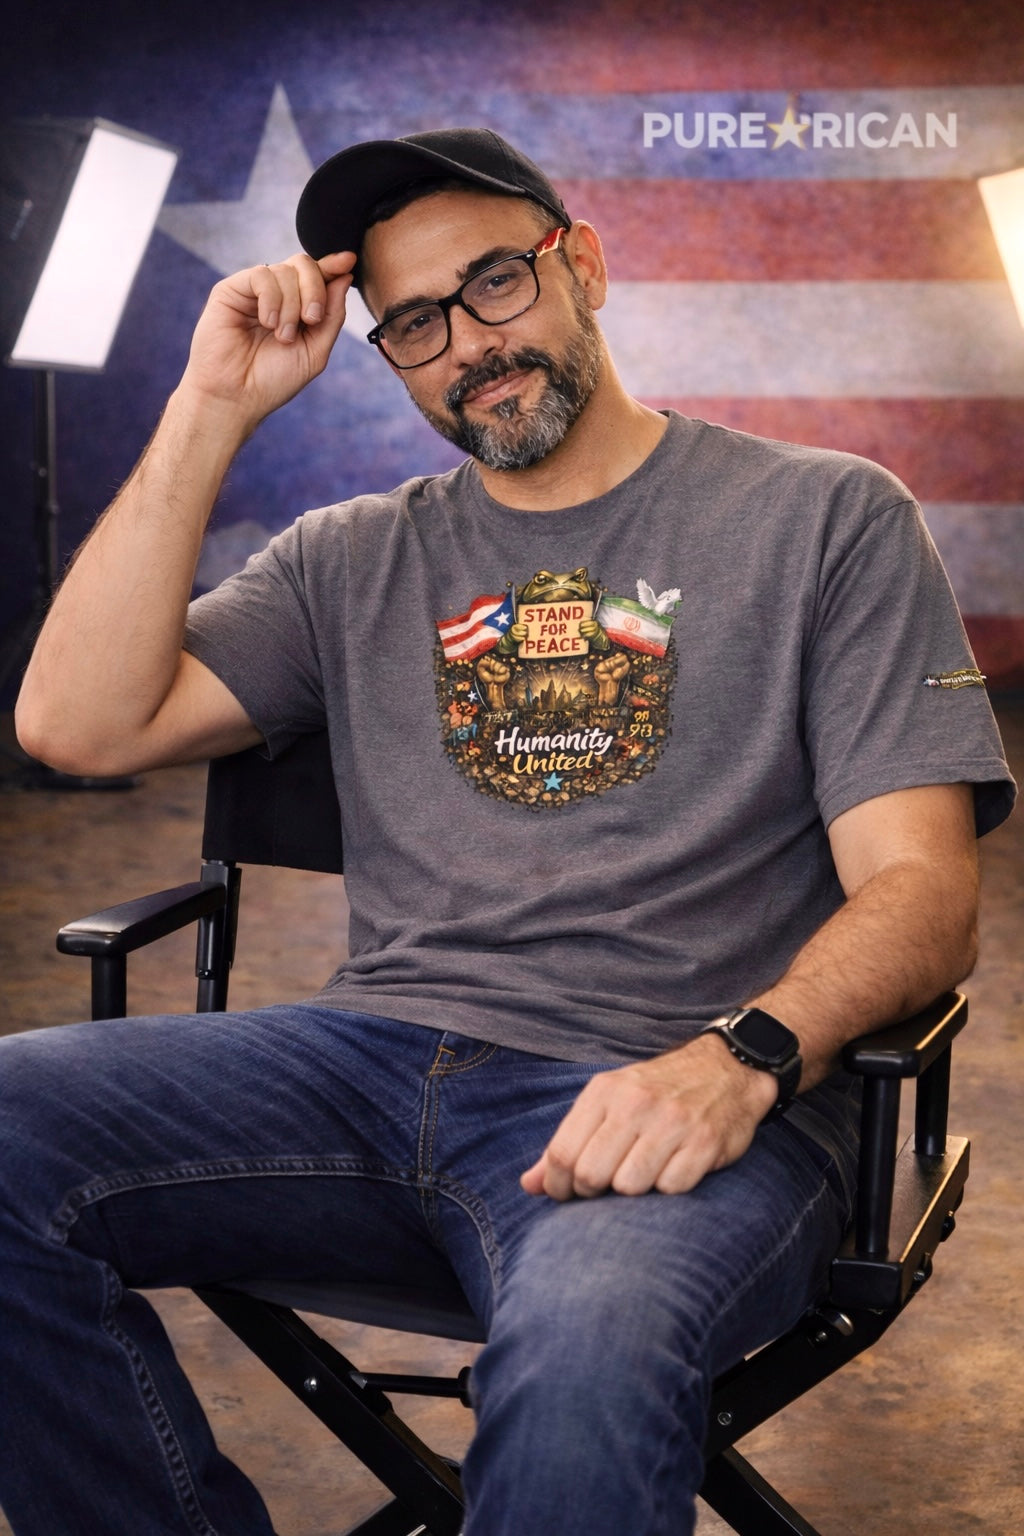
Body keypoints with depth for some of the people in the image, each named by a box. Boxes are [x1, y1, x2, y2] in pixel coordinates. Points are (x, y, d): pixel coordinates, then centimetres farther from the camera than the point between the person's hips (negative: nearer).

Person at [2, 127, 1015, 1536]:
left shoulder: (827, 519, 10)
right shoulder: (354, 561, 21)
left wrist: (740, 1058, -20)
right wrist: (213, 410, 8)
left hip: (671, 1099, -4)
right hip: (376, 1054, 5)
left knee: (587, 1354, -40)